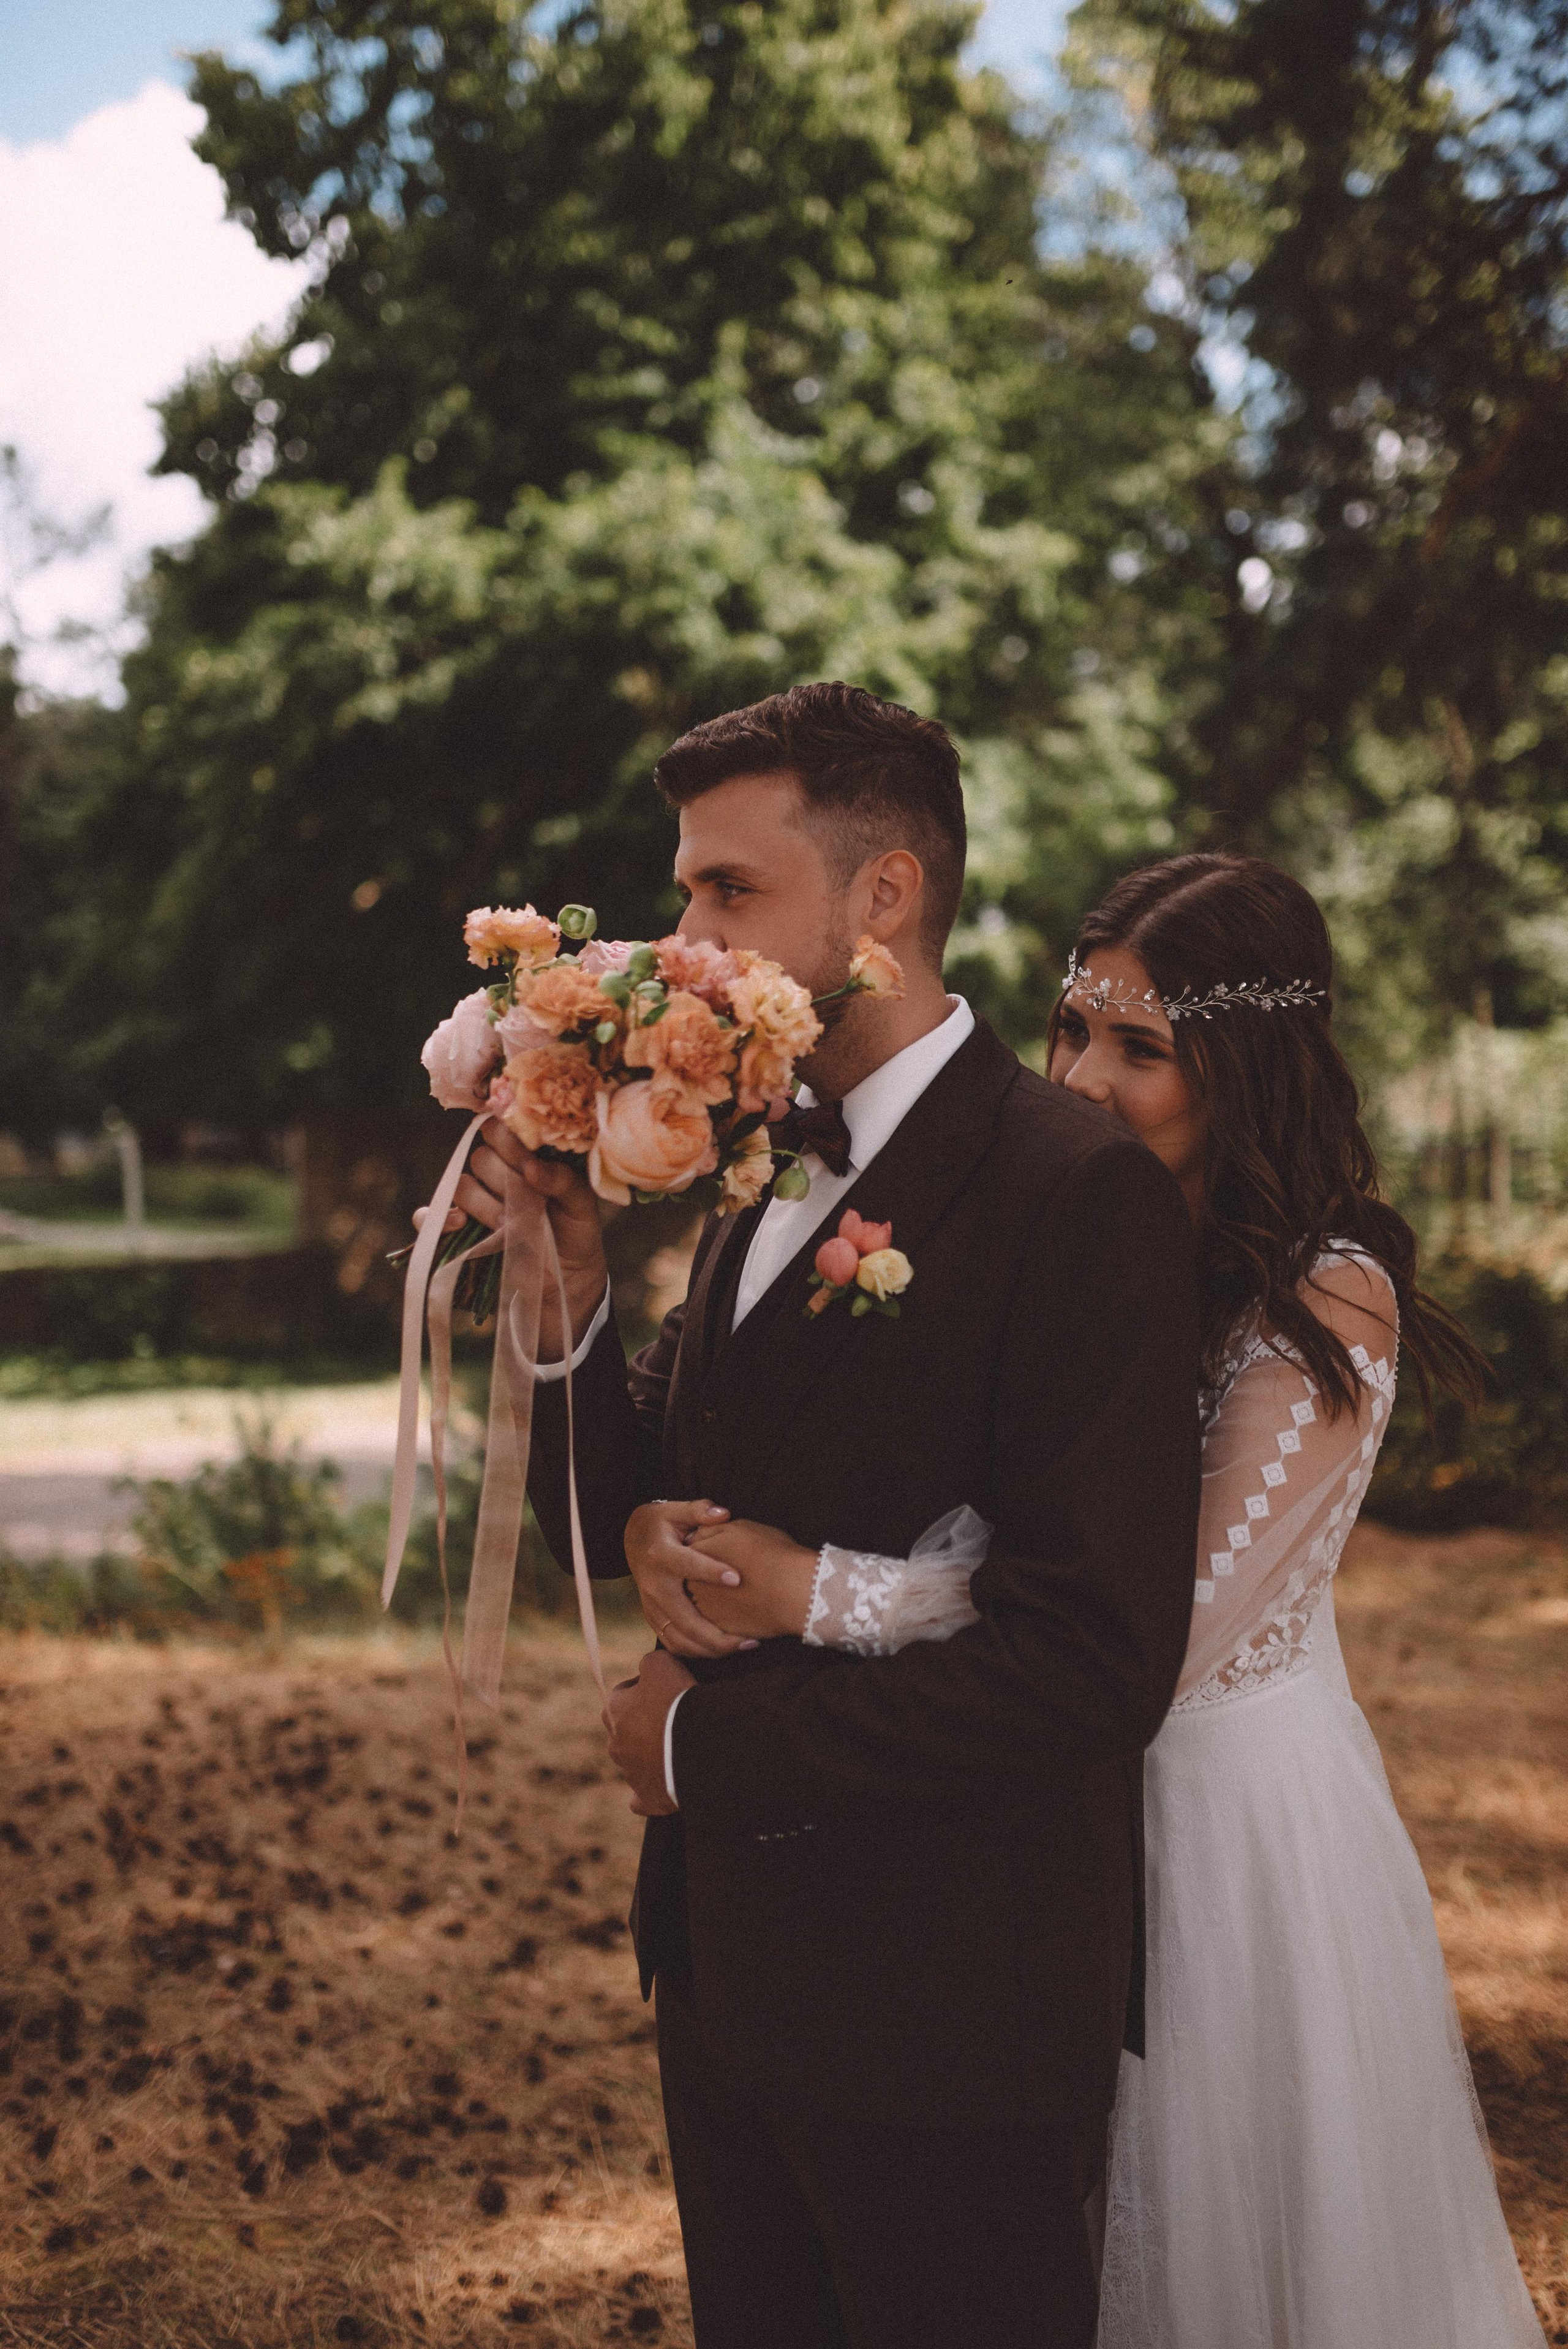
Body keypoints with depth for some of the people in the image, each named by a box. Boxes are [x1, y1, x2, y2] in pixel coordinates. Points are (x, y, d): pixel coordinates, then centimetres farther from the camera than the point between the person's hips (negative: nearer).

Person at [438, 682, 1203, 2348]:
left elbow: (1094, 1660, -23)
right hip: (734, 1976, 7)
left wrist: (704, 1745, -15)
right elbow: (625, 1530, 9)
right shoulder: (764, 1182, 8)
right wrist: (571, 1289, -9)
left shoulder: (1077, 1192, -18)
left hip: (943, 2021, -7)